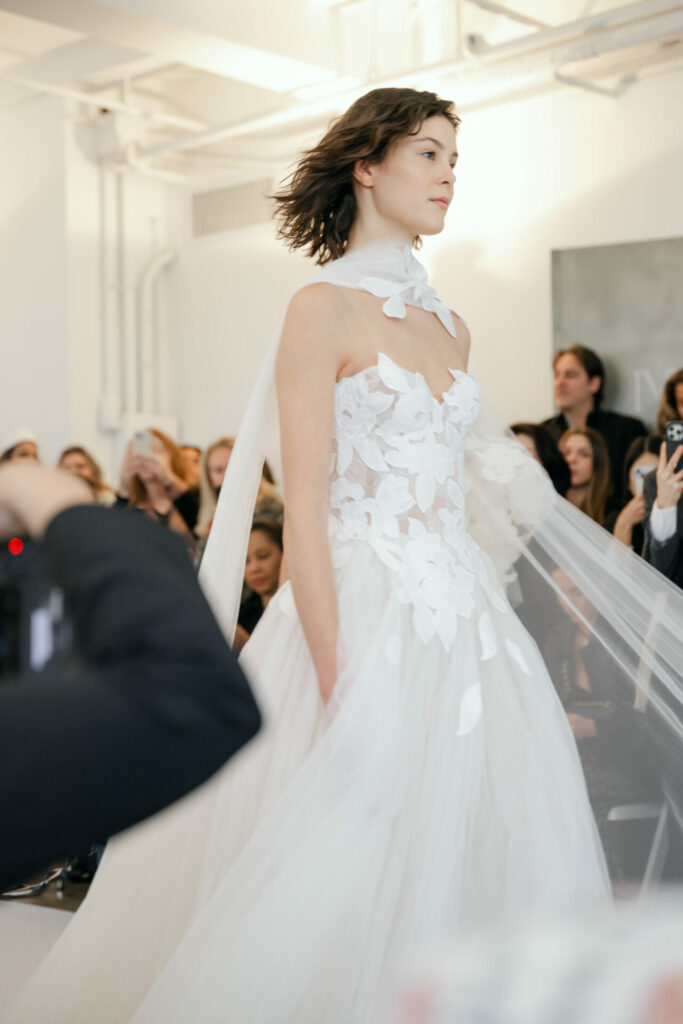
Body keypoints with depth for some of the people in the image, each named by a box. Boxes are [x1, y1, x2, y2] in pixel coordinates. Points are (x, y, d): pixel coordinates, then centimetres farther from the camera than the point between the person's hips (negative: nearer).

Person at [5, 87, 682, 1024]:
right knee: (346, 890, -3)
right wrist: (340, 690, -19)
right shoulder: (325, 309, -5)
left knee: (475, 867, 10)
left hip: (469, 628, 7)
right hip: (366, 621, -7)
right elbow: (305, 511, -12)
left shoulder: (449, 327, 16)